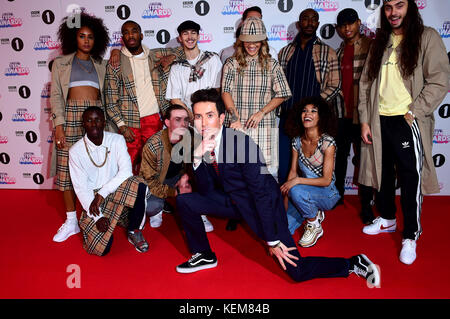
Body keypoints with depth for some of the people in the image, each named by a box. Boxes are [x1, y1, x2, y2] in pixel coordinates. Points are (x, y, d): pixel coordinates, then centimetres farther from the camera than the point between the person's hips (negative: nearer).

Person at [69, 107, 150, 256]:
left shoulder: (117, 140, -4)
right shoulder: (75, 151, -4)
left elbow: (126, 171, -15)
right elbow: (80, 188, -7)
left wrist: (102, 193, -23)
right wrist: (98, 217, -18)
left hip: (118, 194, 1)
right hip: (92, 199, 0)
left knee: (138, 184, -33)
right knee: (100, 248, -20)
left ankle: (134, 232, -11)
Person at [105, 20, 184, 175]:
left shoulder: (155, 56, 11)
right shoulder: (115, 63, 4)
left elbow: (180, 51, 23)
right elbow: (111, 100, 0)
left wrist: (170, 58, 2)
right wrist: (122, 126, -9)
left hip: (154, 121, 2)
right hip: (130, 124, -2)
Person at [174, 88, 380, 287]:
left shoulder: (241, 142, -28)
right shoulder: (198, 144, -7)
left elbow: (262, 193, -25)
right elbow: (207, 191, -8)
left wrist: (273, 240, -21)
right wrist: (198, 157, -25)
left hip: (263, 204, -6)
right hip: (233, 201, 6)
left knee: (297, 271, -9)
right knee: (184, 200, -5)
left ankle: (353, 264, 14)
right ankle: (205, 256, 15)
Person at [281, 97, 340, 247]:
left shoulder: (327, 143, -17)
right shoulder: (297, 140, 0)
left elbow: (326, 180, -18)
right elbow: (293, 171, 3)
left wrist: (297, 180, -26)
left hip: (327, 194, -5)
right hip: (305, 191, 5)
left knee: (296, 191, -36)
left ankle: (315, 226, -7)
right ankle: (315, 214, 16)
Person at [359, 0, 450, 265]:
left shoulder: (427, 37, -1)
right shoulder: (380, 42, 14)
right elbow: (366, 83, 11)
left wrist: (413, 112, -14)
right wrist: (365, 119, 4)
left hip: (408, 123, -5)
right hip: (379, 121, 5)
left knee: (411, 180, -1)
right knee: (383, 173, 15)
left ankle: (410, 236, 13)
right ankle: (387, 219, 35)